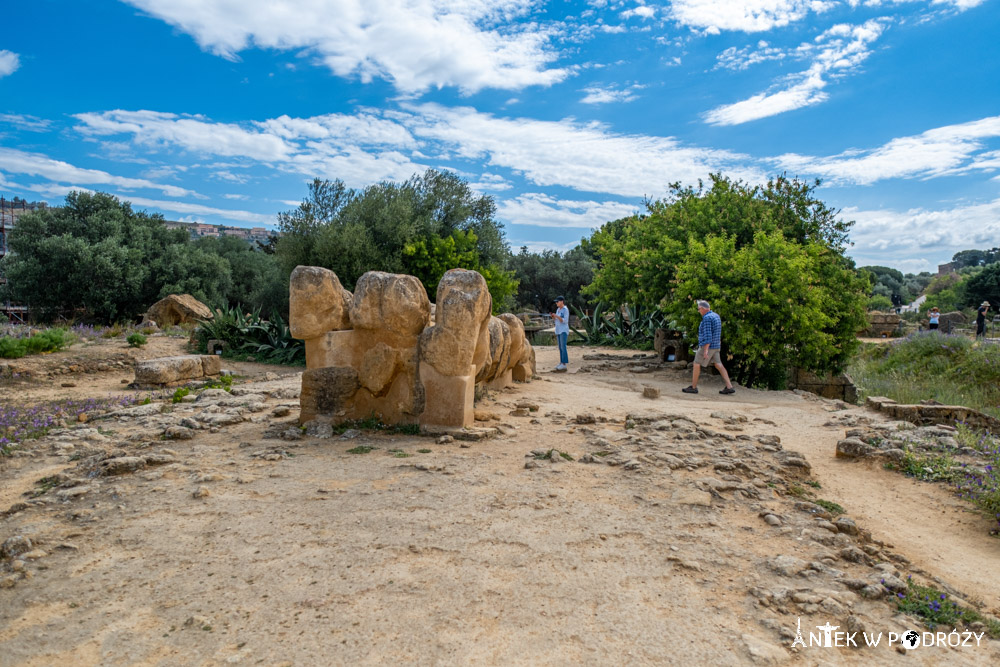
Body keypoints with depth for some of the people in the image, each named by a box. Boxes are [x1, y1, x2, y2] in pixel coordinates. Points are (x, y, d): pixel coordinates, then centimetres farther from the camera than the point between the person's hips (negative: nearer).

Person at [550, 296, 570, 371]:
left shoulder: (566, 310, -13)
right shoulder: (558, 309, 14)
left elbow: (565, 321, -19)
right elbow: (555, 320, 15)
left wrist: (556, 316, -23)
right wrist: (552, 316, -5)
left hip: (564, 331, -9)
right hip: (558, 330, 9)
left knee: (563, 347, -11)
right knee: (560, 348, 8)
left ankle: (564, 364, -9)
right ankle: (562, 363, 12)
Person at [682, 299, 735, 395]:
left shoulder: (707, 318, -18)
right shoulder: (716, 315, 11)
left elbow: (707, 334, -24)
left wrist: (706, 350, -26)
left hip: (707, 346, -9)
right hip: (716, 346, 9)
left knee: (697, 364, 3)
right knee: (718, 365, 7)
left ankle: (693, 387, 9)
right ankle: (729, 387, 1)